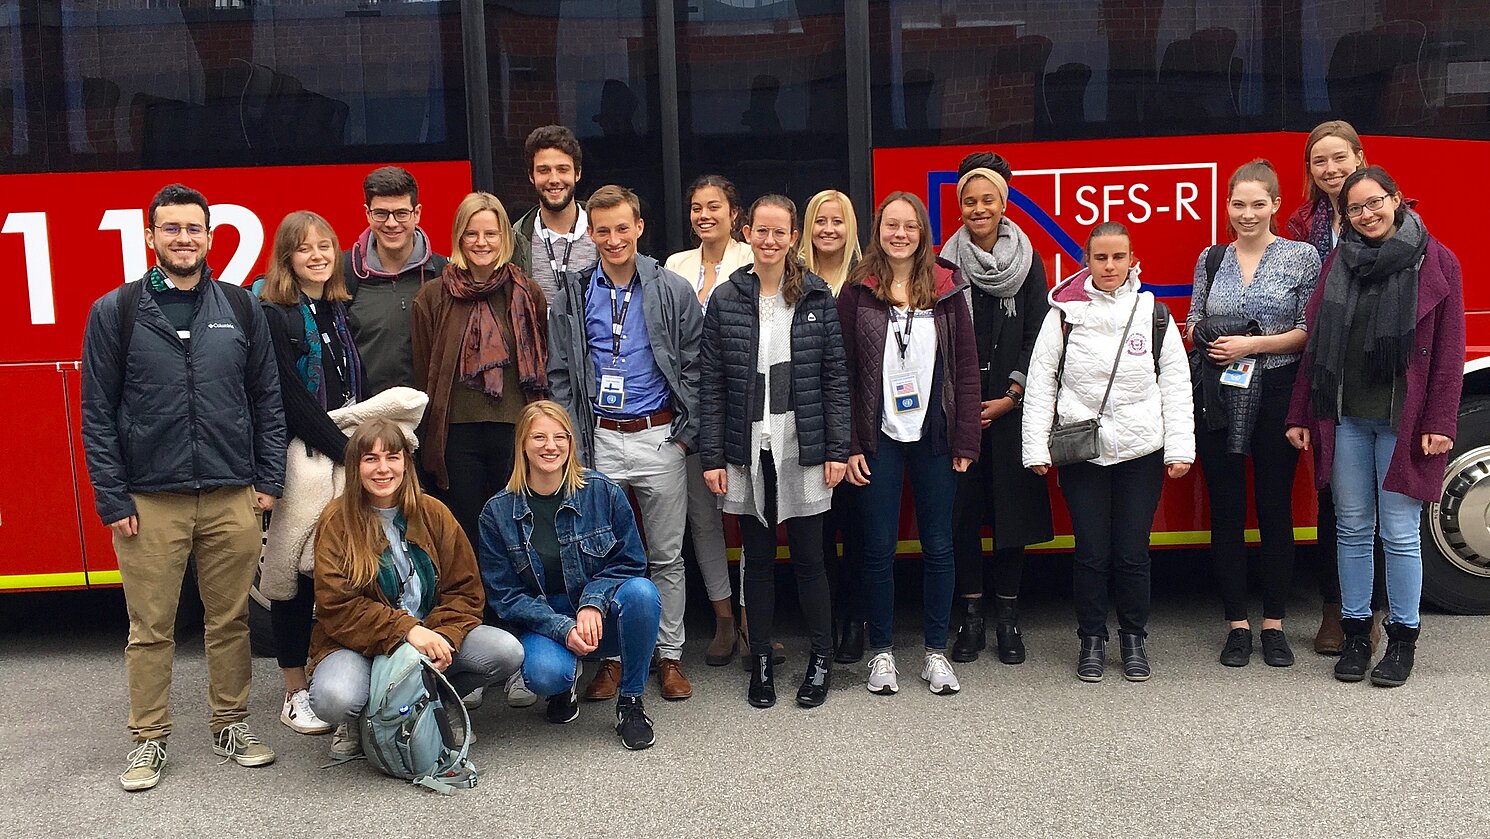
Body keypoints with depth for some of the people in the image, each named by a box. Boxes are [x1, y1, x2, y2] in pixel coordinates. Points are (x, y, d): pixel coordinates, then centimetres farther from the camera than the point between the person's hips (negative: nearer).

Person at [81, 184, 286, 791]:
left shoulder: (241, 309, 7)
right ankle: (149, 740, 20)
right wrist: (111, 498, -5)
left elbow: (267, 399, 9)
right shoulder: (115, 312, 2)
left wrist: (269, 480, 4)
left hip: (232, 500, 2)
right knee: (150, 629, 6)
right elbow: (98, 412, 0)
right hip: (149, 501, -1)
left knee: (230, 620, 10)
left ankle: (231, 724, 25)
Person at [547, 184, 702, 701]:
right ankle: (611, 655, 18)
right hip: (600, 441, 1)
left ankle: (670, 655, 18)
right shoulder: (572, 299, 4)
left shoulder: (673, 292, 1)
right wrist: (573, 442, -2)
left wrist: (686, 434, -5)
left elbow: (695, 368, 1)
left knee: (666, 555, 7)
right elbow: (559, 376, 5)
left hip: (660, 439, -1)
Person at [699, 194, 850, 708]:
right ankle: (761, 660, 22)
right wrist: (712, 455, -3)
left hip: (803, 449, -1)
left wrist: (837, 449, -4)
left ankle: (821, 659, 20)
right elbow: (711, 383, 1)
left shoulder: (817, 296, 1)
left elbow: (835, 376, 1)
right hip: (748, 450, 1)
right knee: (758, 558, 10)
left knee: (809, 558, 5)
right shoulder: (725, 299, 2)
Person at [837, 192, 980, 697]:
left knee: (938, 546, 8)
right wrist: (849, 445, -8)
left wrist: (965, 440, -3)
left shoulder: (947, 290, 3)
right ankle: (881, 652, 19)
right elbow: (843, 371, -2)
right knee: (878, 548, 5)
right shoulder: (857, 292, 0)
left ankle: (936, 651, 21)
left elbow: (966, 367, 2)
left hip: (934, 437, 1)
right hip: (878, 439, -1)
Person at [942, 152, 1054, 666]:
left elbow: (1037, 335, 2)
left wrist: (1011, 397, -8)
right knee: (962, 507, 1)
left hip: (1011, 406, 0)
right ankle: (970, 616, 12)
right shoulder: (947, 263, 4)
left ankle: (1007, 615, 13)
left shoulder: (1029, 261, 5)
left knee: (1012, 503, 2)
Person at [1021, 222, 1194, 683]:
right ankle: (1092, 639, 19)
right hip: (1081, 452, 0)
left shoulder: (1153, 313, 3)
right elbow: (1040, 380, 1)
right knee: (1091, 551, 3)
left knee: (1133, 552, 5)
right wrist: (1036, 446, -3)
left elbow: (1176, 384, 4)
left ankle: (1134, 638, 23)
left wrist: (1179, 447, -1)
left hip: (1141, 450, 1)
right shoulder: (1065, 313, 0)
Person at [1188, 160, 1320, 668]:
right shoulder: (1211, 259, 10)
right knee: (1226, 510, 4)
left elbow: (1309, 331, -4)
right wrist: (1204, 337, -5)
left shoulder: (1301, 256, 1)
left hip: (1277, 394, -2)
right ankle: (1237, 623, 14)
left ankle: (1274, 624, 15)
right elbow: (1193, 322, 16)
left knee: (1275, 508, 4)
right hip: (1219, 397, 2)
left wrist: (1253, 345, -14)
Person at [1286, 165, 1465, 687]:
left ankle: (1402, 639, 14)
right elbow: (1316, 341, 9)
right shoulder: (1340, 262, 9)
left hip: (1403, 421, -3)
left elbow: (1448, 349, -3)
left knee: (1399, 533, 1)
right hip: (1345, 418, 3)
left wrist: (1439, 423, -9)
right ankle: (1355, 632, 19)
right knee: (1353, 528, 9)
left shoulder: (1435, 262, -1)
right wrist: (1301, 415, 6)